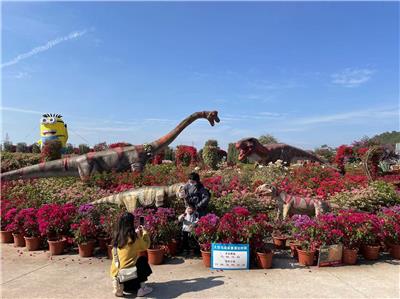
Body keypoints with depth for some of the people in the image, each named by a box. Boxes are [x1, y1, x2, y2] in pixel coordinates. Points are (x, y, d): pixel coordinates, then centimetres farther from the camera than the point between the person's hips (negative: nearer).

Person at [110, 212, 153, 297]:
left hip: (115, 270, 6)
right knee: (143, 260, 19)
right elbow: (145, 246, -2)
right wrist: (144, 232, 8)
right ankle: (141, 288, 19)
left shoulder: (117, 235, 4)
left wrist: (137, 233, 19)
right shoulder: (132, 236, -16)